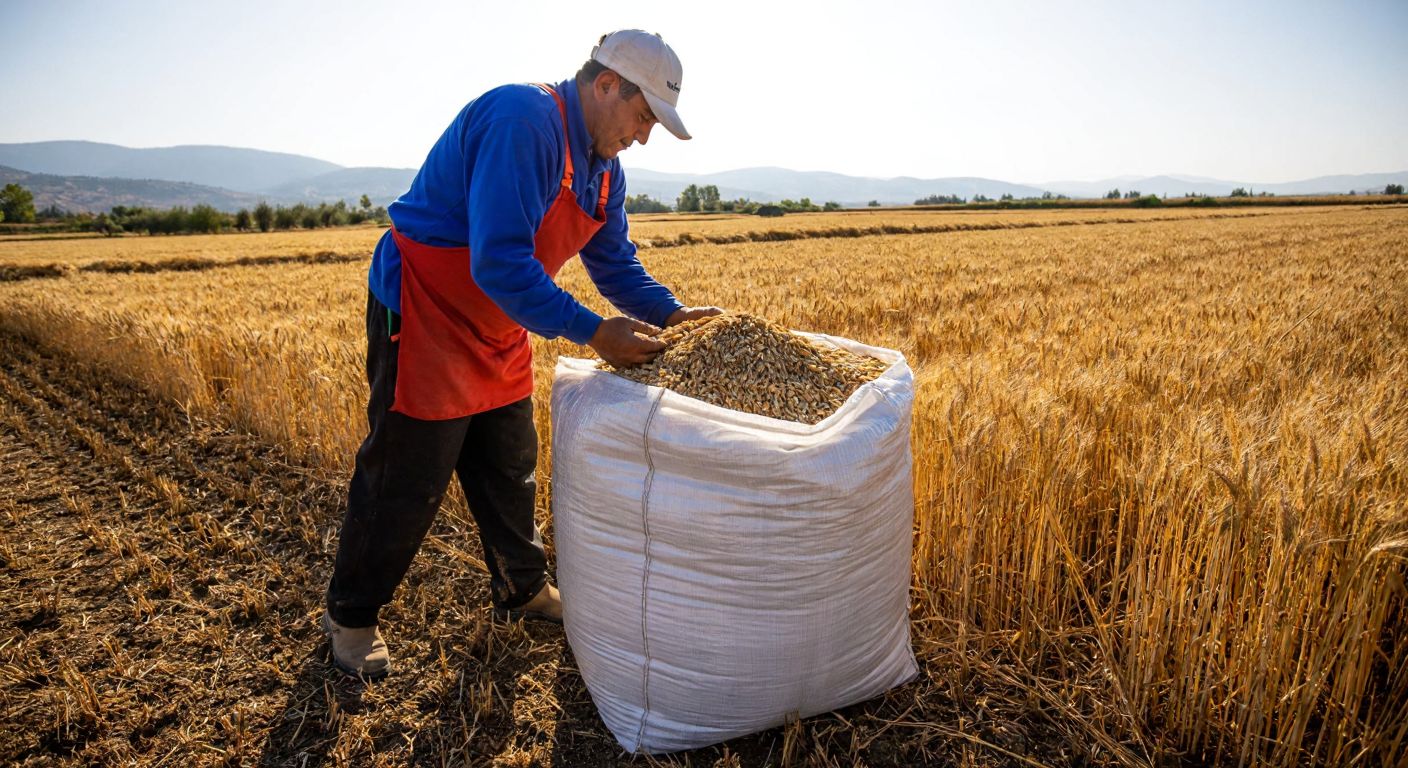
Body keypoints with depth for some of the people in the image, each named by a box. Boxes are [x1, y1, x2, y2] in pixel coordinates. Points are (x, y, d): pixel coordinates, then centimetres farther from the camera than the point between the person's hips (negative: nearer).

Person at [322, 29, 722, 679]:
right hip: (423, 317, -9)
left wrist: (670, 313, -6)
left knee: (510, 470, 17)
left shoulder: (604, 172, 4)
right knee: (406, 481, 2)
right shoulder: (522, 120, -26)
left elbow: (615, 263, 10)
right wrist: (592, 332, -32)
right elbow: (499, 261, -34)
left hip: (497, 331, 9)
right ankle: (350, 615, 24)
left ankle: (524, 589, 36)